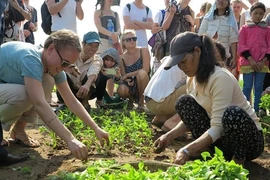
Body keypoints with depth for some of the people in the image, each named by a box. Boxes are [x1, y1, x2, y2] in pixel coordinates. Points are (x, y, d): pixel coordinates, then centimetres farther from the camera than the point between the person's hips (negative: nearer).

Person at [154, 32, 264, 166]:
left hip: (250, 138, -7)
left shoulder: (220, 78, -27)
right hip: (223, 136, 7)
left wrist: (187, 150, -39)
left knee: (232, 113, -39)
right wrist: (169, 136, -11)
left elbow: (218, 128, -32)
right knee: (184, 102, -7)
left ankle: (239, 158, -11)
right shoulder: (192, 79, -2)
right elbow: (189, 116, 4)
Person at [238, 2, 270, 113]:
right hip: (247, 62, -2)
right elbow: (241, 46, -1)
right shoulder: (245, 28, 6)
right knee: (247, 86, -1)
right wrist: (251, 60, -11)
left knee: (259, 87, 5)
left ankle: (257, 110, 12)